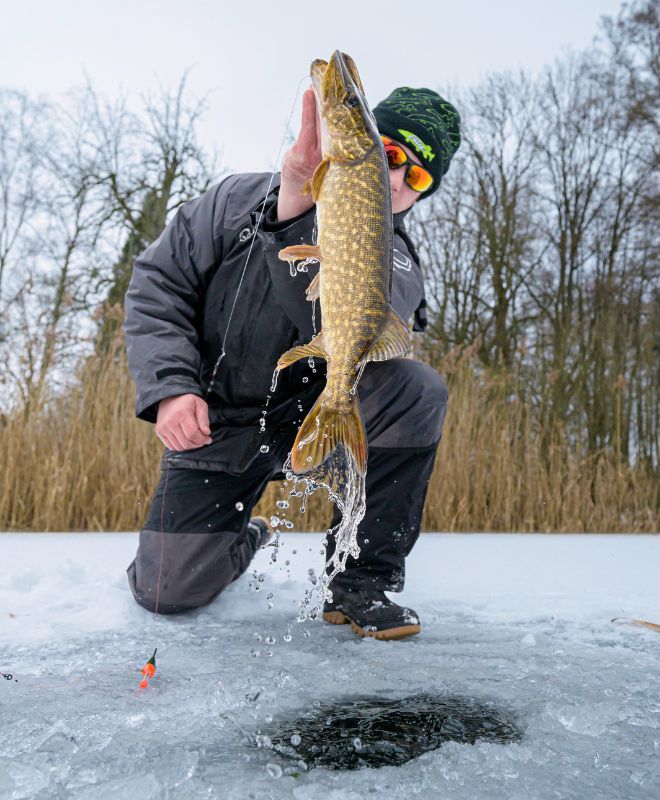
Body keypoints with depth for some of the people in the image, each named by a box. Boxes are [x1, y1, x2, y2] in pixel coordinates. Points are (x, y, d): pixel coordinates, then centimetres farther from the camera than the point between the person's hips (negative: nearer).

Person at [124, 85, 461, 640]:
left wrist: (301, 208, -42)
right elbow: (158, 283, -3)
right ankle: (243, 537, 28)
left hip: (318, 410, 1)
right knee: (172, 593, -10)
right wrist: (170, 385, -17)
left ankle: (363, 579, -15)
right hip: (218, 421, 0)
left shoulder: (396, 262, -8)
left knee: (417, 389, -28)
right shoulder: (240, 200, -5)